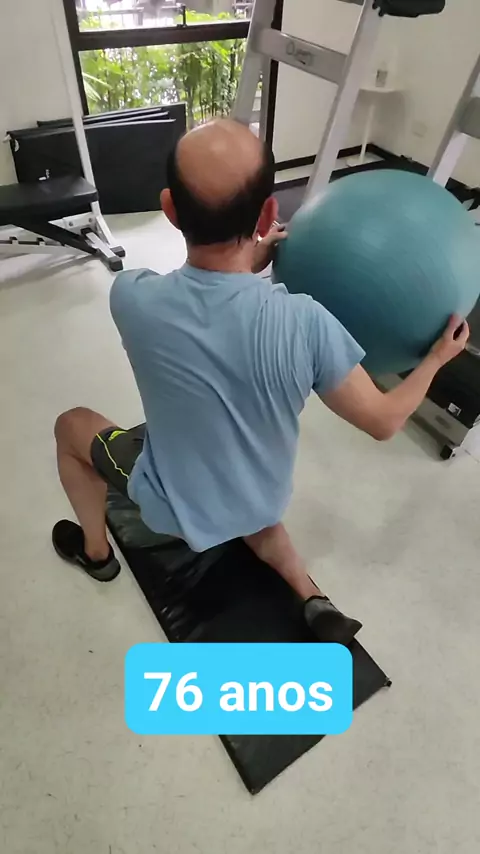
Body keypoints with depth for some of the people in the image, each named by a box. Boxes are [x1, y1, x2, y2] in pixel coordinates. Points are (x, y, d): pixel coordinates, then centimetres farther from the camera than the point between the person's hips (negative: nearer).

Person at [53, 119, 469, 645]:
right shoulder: (304, 322, -29)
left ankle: (96, 551, 41)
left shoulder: (132, 297, -27)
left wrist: (248, 260, 5)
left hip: (177, 506, -1)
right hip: (262, 500, 2)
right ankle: (315, 604, 28)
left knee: (71, 425, 22)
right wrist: (438, 357, 0)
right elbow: (382, 421, -14)